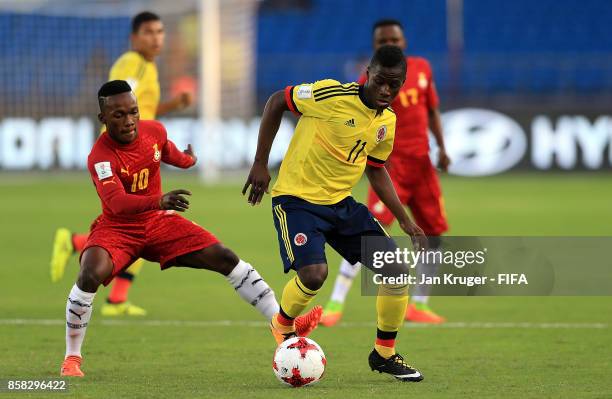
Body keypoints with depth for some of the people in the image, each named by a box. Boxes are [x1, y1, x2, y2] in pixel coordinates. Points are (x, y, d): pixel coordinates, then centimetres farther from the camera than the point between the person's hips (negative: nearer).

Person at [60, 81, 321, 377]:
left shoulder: (154, 131, -8)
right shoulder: (100, 156, -27)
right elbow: (116, 203, -43)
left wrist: (187, 160, 40)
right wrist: (159, 202, -58)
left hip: (158, 221, 5)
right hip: (117, 228, -5)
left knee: (226, 259, -6)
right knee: (90, 275, -32)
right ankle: (72, 358, -13)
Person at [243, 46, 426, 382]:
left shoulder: (387, 122, 3)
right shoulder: (333, 95, -19)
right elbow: (276, 101, -9)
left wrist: (405, 220, 13)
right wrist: (260, 164, -10)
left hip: (341, 203, 7)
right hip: (296, 199, -7)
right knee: (314, 274, -28)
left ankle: (384, 353, 16)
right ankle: (283, 325, 7)